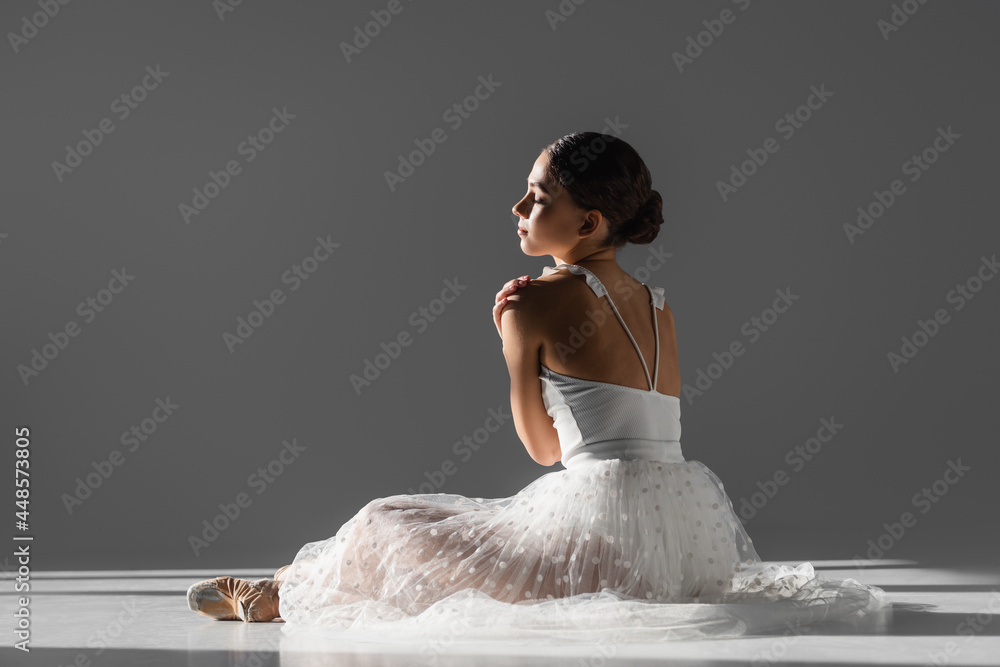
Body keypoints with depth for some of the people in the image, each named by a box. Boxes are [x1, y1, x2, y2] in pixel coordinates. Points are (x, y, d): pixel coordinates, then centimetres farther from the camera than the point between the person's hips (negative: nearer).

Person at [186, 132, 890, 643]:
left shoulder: (533, 303, -6)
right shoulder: (657, 305, 13)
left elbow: (543, 445, 2)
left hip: (609, 523, -8)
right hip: (691, 524, 8)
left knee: (385, 526, 10)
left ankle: (287, 592, 32)